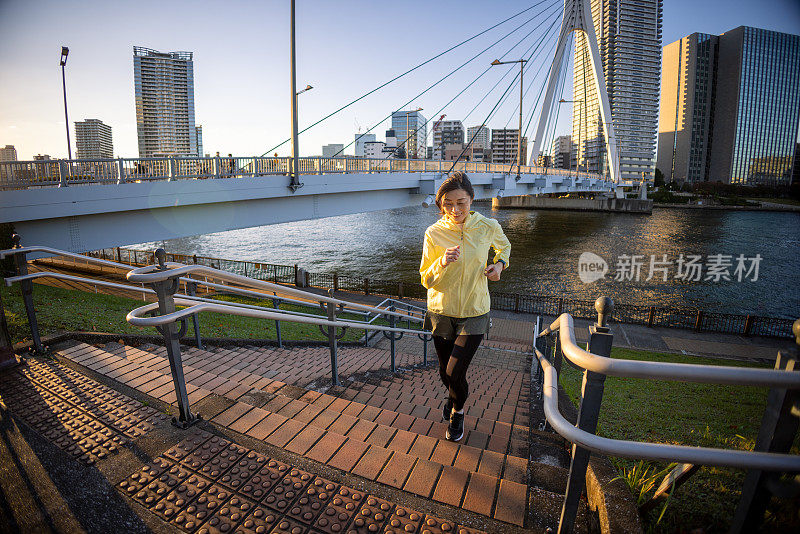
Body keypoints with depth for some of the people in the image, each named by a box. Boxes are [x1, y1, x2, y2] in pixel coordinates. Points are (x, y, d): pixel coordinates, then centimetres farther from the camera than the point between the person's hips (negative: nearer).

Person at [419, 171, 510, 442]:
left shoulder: (488, 227, -10)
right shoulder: (434, 233, -12)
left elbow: (504, 246, 15)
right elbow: (427, 280, -8)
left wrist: (500, 263, -5)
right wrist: (442, 263, -27)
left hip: (474, 313, -1)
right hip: (441, 312, 1)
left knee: (454, 373, -6)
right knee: (445, 373, 15)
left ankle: (457, 412, 29)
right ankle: (455, 396, 53)